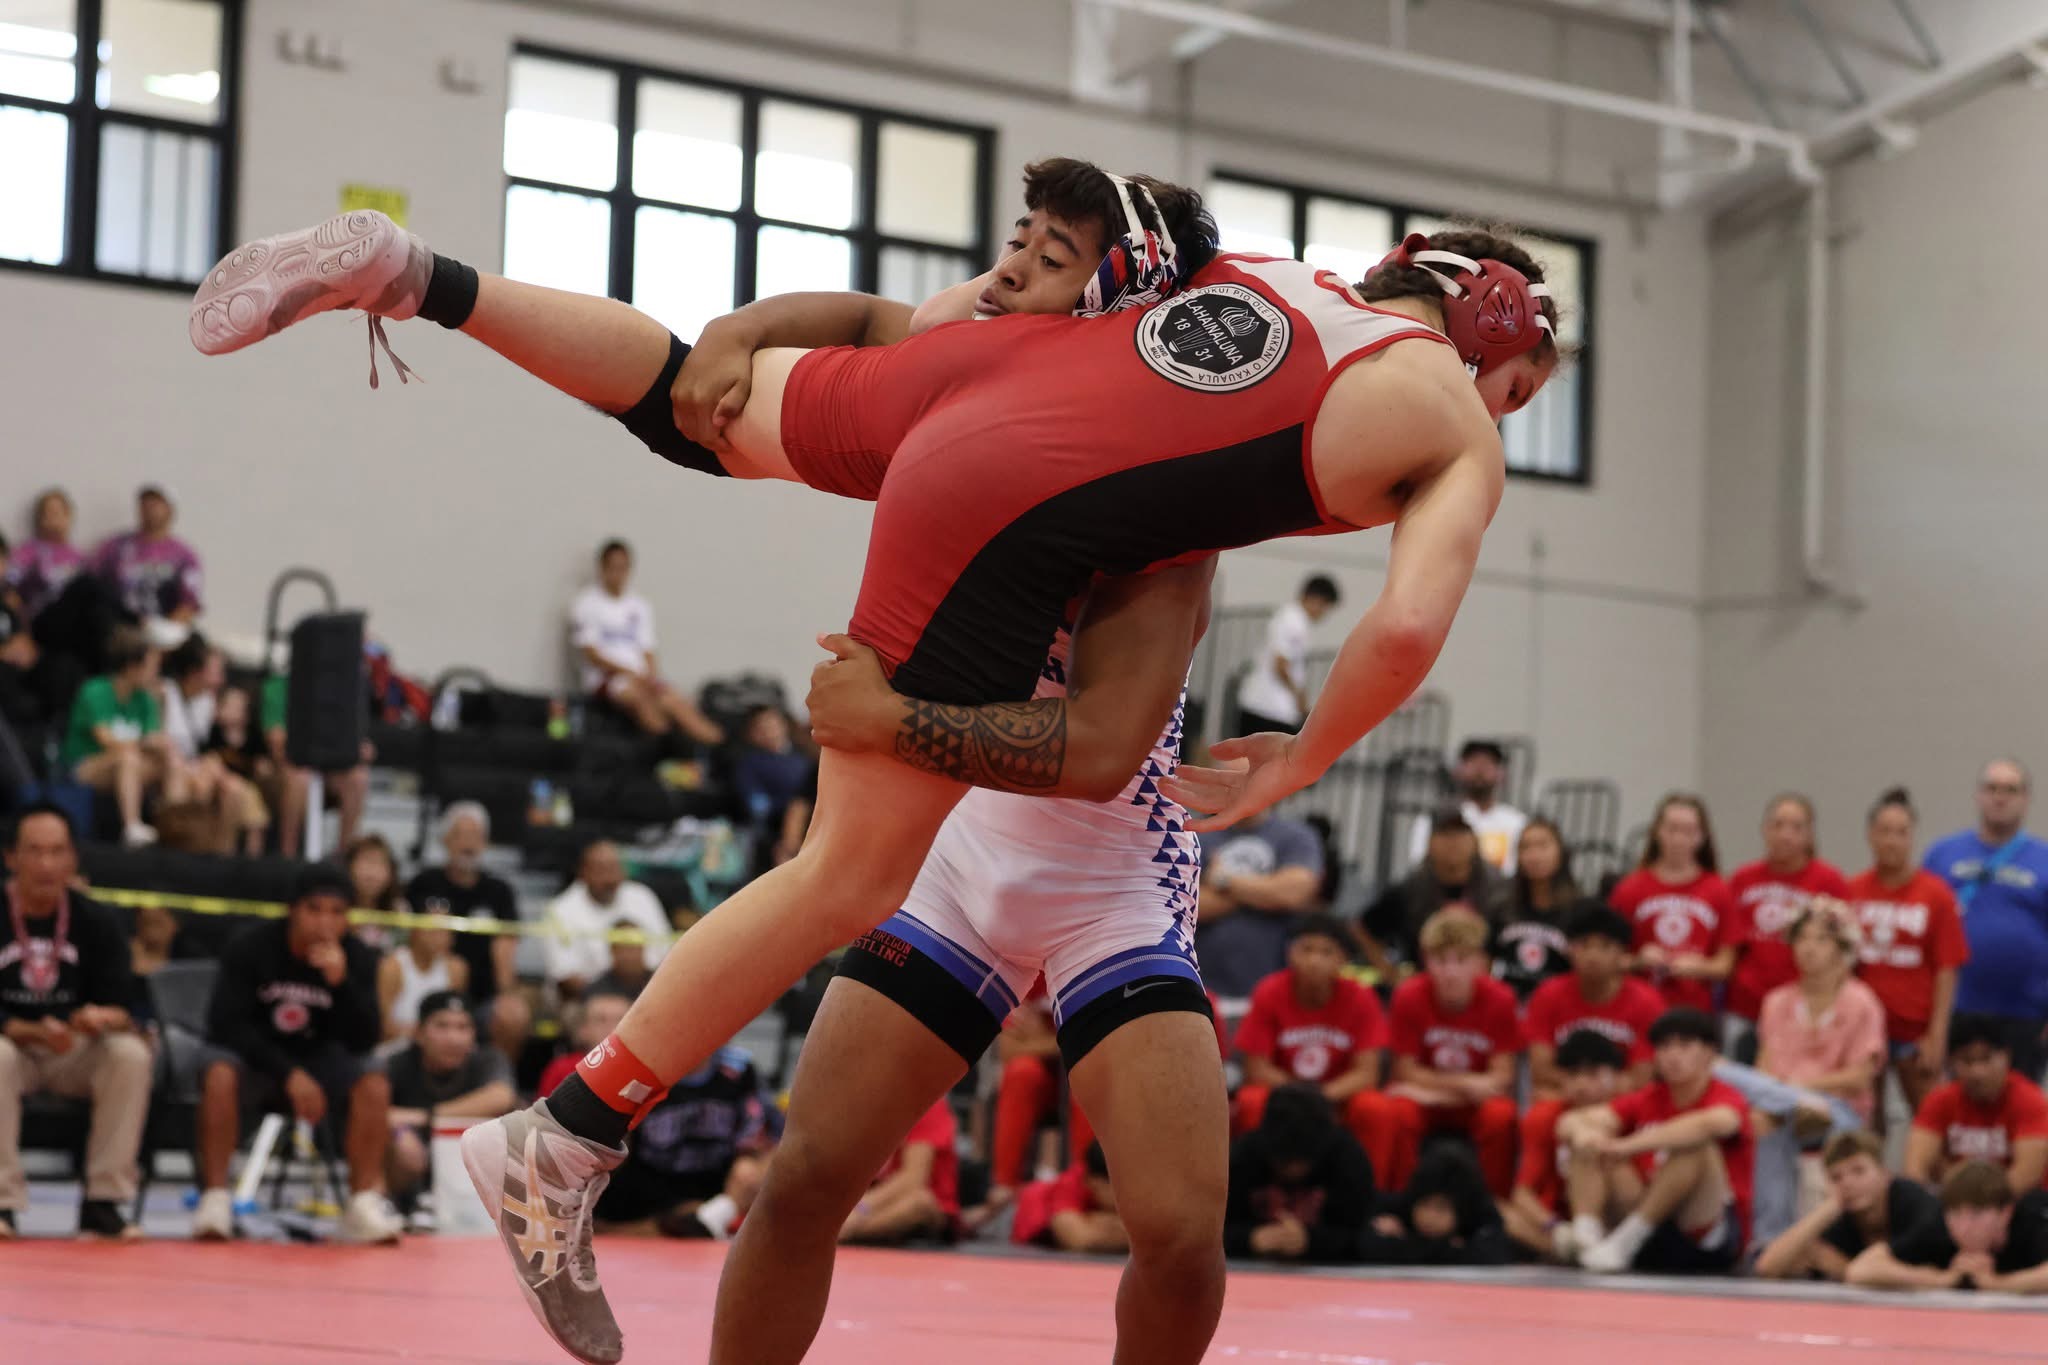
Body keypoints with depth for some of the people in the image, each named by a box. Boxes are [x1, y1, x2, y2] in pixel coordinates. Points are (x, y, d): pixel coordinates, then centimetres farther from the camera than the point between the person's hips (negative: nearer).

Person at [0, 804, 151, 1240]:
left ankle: (103, 1202, -23)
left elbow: (122, 1009, -8)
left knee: (131, 1054, -27)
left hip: (75, 1054, 2)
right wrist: (35, 1033, -29)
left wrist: (102, 1019, -32)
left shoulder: (96, 920, -3)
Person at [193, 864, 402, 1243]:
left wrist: (341, 982, -31)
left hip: (316, 1059, 2)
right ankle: (214, 1198, -28)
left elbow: (362, 1043, -15)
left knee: (375, 1087, -25)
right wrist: (288, 1074, -28)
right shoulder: (250, 947, -16)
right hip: (254, 1056, -2)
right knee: (220, 1076, -35)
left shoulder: (358, 959, -9)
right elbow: (228, 1025, -19)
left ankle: (364, 1203, -16)